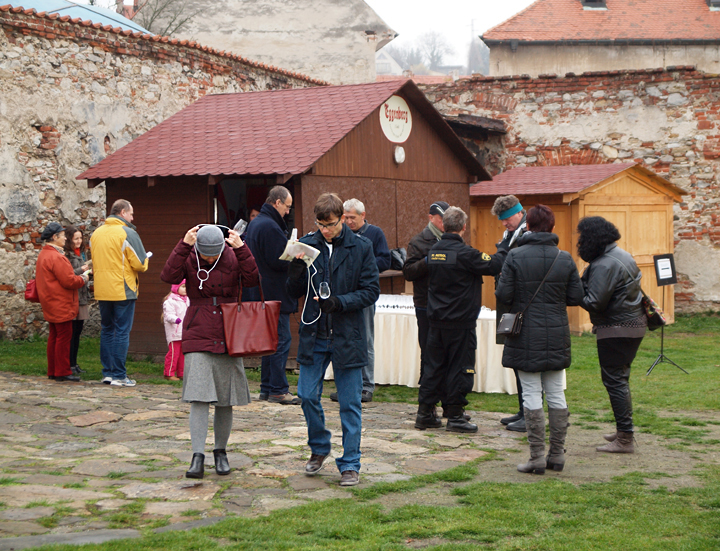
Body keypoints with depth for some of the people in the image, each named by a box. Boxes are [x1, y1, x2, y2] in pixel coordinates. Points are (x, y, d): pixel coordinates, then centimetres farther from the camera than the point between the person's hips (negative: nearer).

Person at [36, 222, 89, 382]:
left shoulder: (43, 255, 14)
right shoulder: (56, 257, -20)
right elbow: (69, 281, -22)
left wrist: (78, 276, 16)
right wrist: (83, 279, -4)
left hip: (50, 305, 11)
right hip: (61, 305, -11)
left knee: (54, 336, 14)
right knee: (64, 337, -5)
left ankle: (52, 372, 19)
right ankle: (63, 372, -2)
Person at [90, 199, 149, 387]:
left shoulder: (96, 234, 10)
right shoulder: (128, 233, -11)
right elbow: (140, 264, -11)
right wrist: (145, 260, 9)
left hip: (102, 292, 6)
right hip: (122, 291, -6)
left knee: (106, 331, 14)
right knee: (122, 332, -2)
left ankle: (107, 373, 16)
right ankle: (118, 375, -2)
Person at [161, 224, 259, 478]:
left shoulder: (233, 258, 0)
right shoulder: (189, 258, -1)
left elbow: (252, 280, -16)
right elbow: (169, 276, -19)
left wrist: (241, 249, -22)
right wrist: (184, 245, -25)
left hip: (228, 338, 1)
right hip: (198, 337, -1)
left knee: (225, 401, 7)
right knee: (199, 399, -11)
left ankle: (221, 452, 23)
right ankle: (197, 457, -11)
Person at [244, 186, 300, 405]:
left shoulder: (255, 224, 15)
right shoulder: (270, 226, -18)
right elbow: (279, 261, -21)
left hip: (260, 292, 10)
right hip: (274, 293, -10)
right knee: (281, 339, -6)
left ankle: (267, 387, 18)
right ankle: (278, 390, -5)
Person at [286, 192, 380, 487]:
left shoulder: (361, 247, -3)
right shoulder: (307, 245, 3)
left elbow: (371, 291, -4)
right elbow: (295, 292, 6)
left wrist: (339, 302, -18)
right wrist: (296, 270, -15)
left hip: (347, 337, -2)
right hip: (314, 335, 2)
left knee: (349, 404, 4)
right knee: (307, 396, 5)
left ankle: (350, 464, 14)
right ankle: (319, 447, 30)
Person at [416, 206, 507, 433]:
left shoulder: (434, 251, 6)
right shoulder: (464, 253, -16)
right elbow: (492, 266, -16)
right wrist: (503, 251, 2)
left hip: (436, 319, 7)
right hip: (460, 321, -7)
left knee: (434, 365, 13)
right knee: (460, 367, 2)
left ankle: (425, 413, 16)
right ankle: (455, 416, 6)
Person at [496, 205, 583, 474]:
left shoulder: (515, 257, -9)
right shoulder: (565, 259, 0)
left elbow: (503, 295, -11)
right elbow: (576, 298, 1)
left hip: (526, 336, -3)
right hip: (556, 335, 3)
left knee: (532, 394, 1)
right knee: (556, 393, 11)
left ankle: (537, 457, 1)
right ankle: (557, 454, 16)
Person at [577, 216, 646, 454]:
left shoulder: (604, 265, -20)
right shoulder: (622, 255, 12)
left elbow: (595, 303, -23)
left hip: (616, 330, -10)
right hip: (634, 324, 10)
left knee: (614, 381, -5)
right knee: (620, 379, 19)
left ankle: (624, 439, -4)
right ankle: (623, 431, 27)